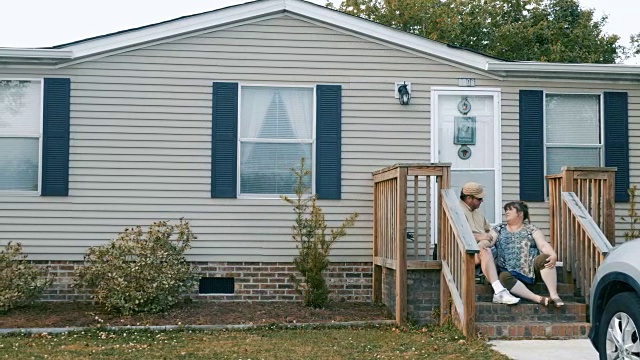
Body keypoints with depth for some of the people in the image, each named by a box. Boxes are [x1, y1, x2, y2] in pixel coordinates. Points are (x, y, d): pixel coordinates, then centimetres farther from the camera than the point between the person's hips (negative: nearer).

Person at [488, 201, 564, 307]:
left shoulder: (531, 229, 12)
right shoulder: (499, 230, 17)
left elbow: (543, 245, -2)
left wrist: (553, 255, -23)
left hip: (532, 269, 0)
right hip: (511, 272, 0)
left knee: (545, 258, -29)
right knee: (503, 277, -33)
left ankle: (554, 295, -30)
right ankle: (537, 298, -39)